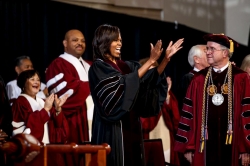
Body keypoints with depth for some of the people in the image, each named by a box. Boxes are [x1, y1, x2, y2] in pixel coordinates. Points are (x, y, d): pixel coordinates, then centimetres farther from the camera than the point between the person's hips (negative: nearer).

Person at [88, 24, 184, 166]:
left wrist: (166, 58, -8)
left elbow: (152, 77, 7)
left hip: (130, 126, 7)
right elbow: (123, 83, -21)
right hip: (113, 129, -7)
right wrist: (151, 61, -23)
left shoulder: (126, 66, 15)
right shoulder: (98, 67, -8)